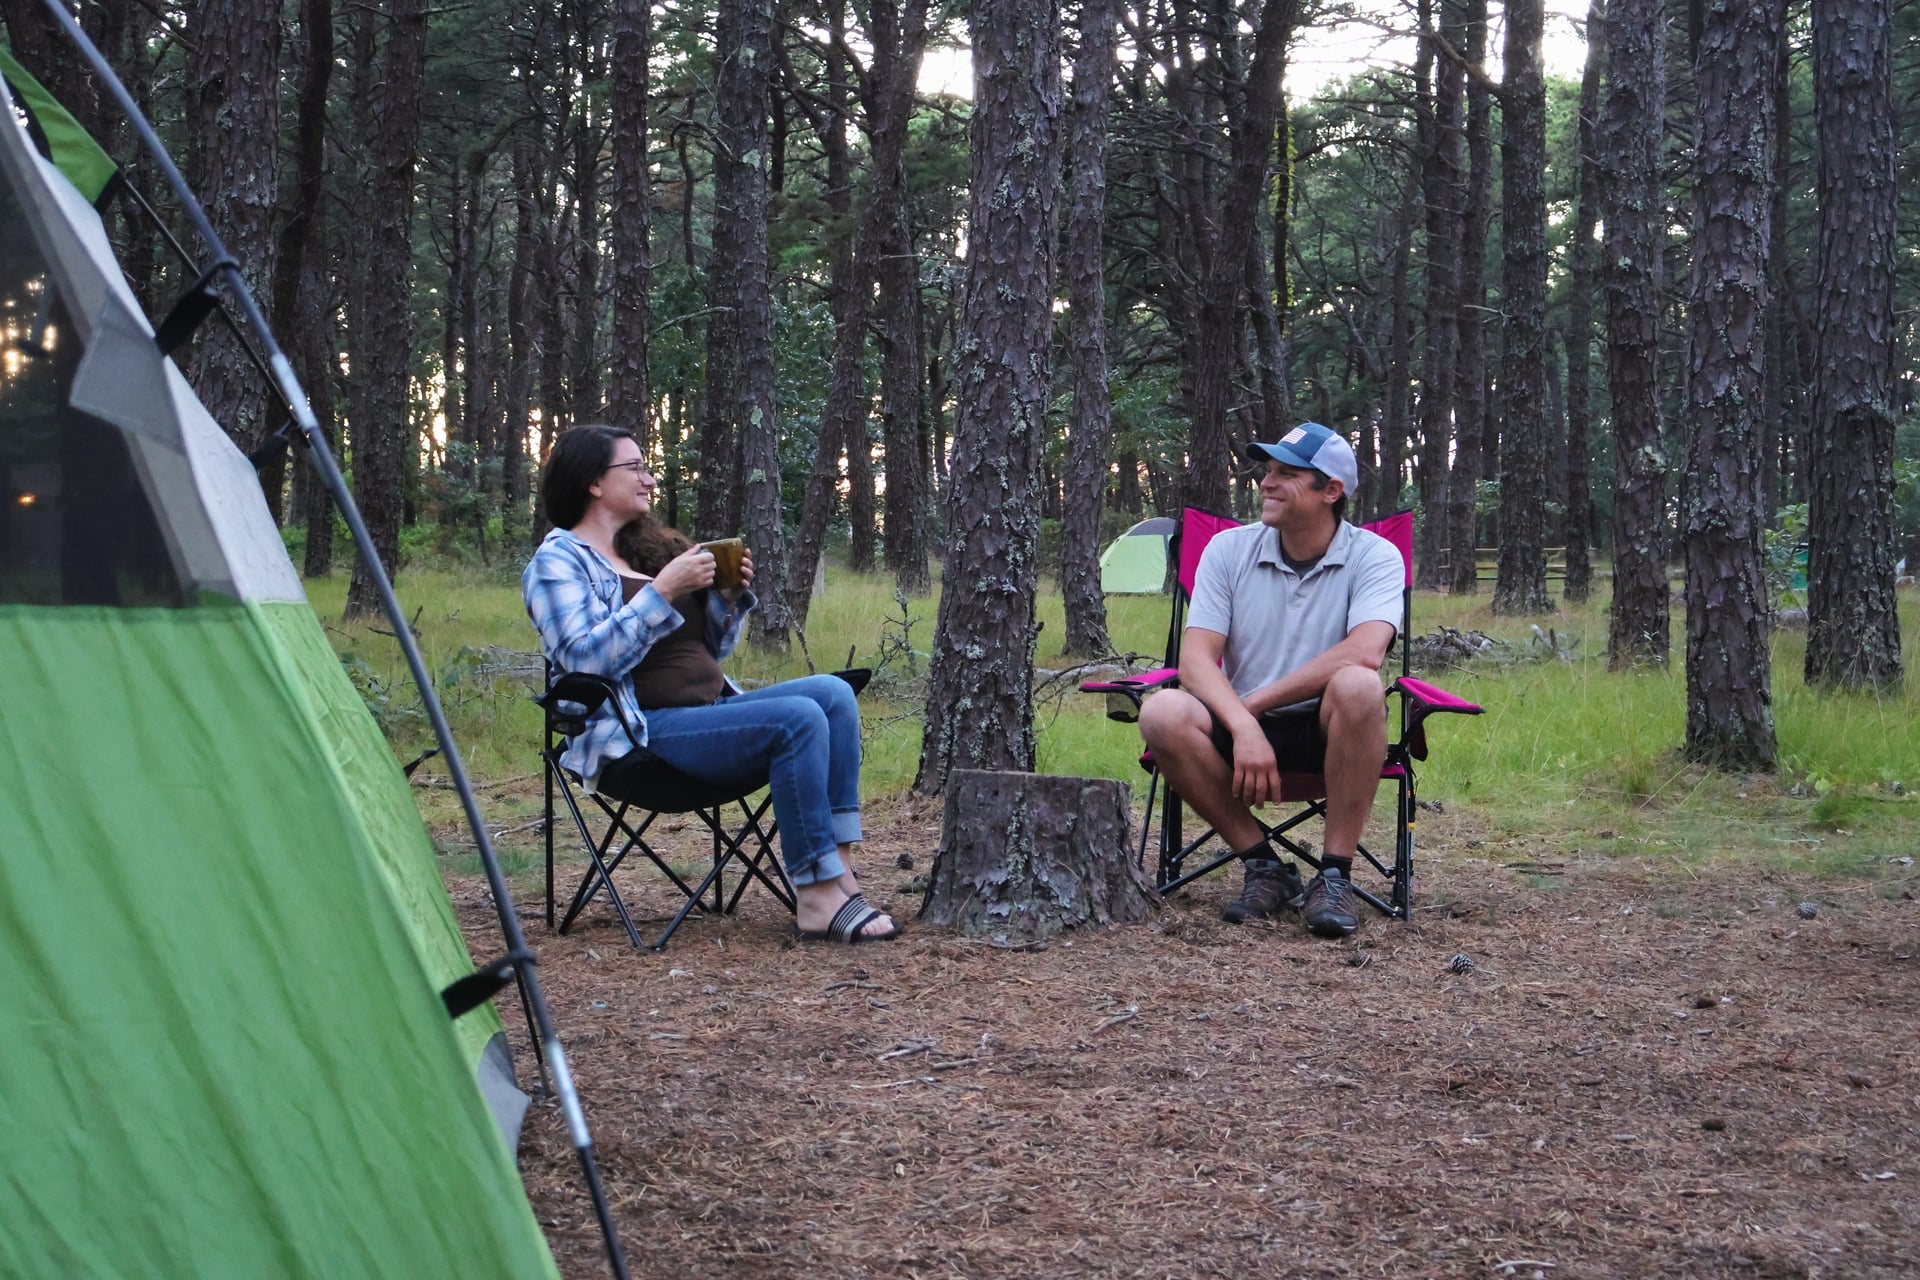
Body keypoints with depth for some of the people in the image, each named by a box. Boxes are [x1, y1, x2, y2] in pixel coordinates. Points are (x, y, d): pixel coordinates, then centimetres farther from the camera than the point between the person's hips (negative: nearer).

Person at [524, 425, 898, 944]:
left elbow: (710, 649, 25)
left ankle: (837, 871, -20)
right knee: (798, 720, -26)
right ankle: (818, 896, -27)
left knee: (832, 693, -13)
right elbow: (587, 657, -17)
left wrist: (729, 598, 6)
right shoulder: (558, 561, -1)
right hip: (639, 735, -8)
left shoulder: (647, 550, 21)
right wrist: (661, 590, -20)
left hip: (711, 710, 8)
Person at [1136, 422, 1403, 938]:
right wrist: (1243, 727, -27)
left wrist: (1256, 701, -22)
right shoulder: (1228, 549, 2)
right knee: (1163, 714, -28)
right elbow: (1196, 659, -8)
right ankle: (1263, 866, -12)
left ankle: (1335, 875, -24)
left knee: (1356, 687, -36)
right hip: (1242, 726, 2)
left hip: (1329, 733, -2)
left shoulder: (1373, 556, -7)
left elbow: (1364, 653, -25)